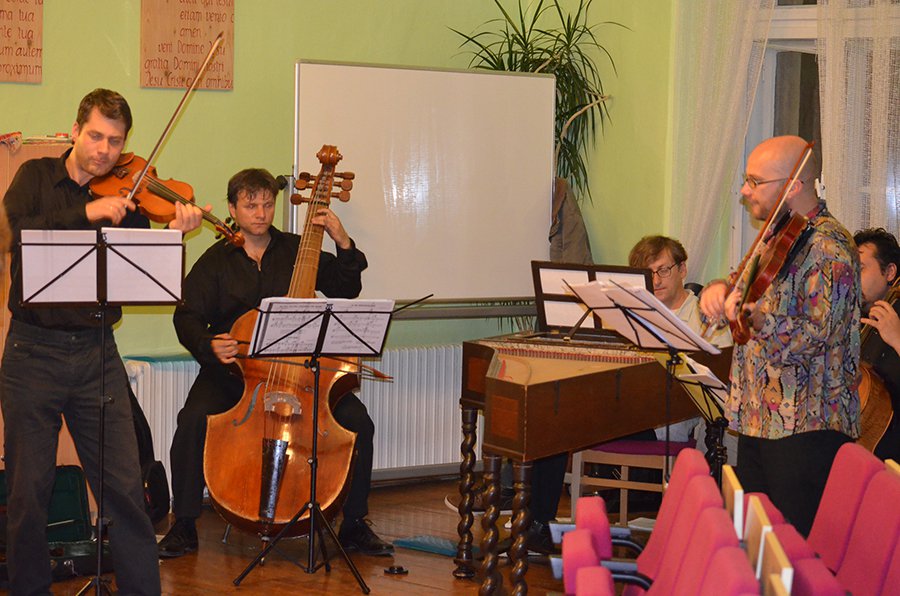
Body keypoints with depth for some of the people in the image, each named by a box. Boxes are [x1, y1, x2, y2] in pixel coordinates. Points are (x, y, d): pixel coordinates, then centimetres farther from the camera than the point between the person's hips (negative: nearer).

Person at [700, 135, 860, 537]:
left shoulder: (829, 248, -16)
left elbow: (816, 335, -23)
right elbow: (745, 286, 23)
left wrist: (760, 321, -39)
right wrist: (720, 289, 1)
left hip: (805, 428, -9)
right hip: (757, 417, 9)